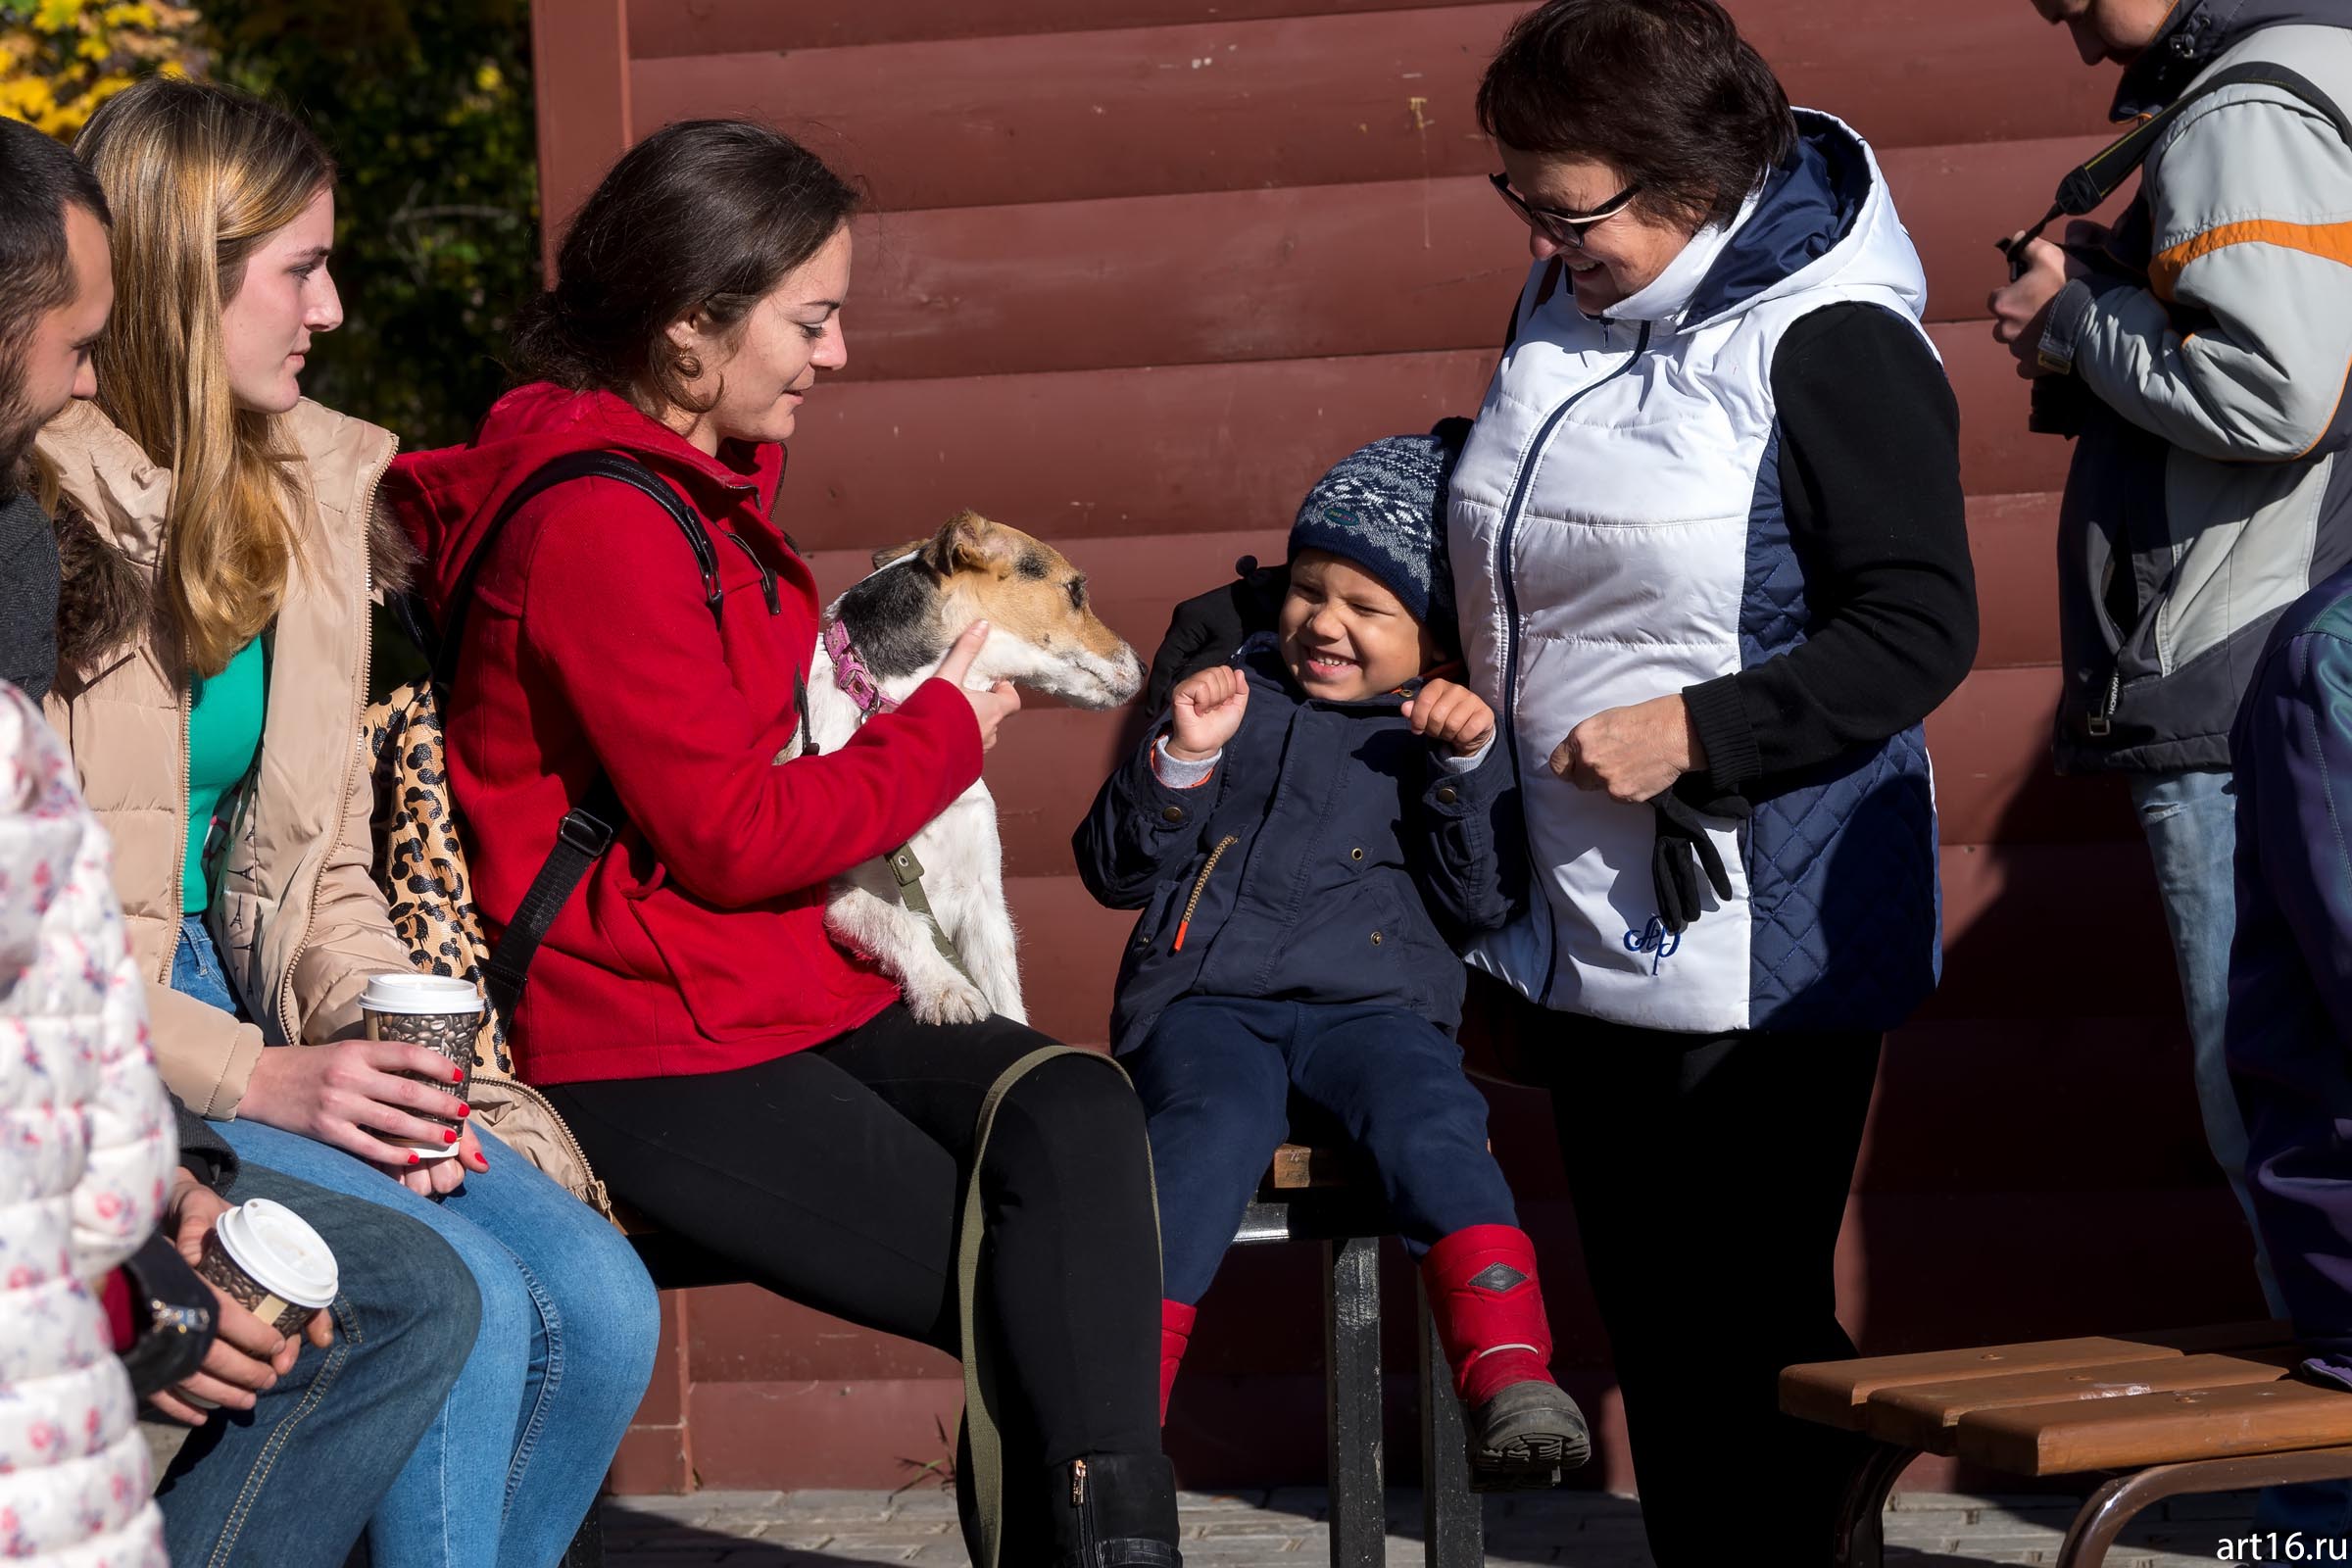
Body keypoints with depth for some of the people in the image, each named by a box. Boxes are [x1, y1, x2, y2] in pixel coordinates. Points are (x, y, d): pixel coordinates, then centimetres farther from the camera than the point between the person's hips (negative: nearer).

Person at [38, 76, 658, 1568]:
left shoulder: (309, 496, 12)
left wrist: (377, 1040, -3)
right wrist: (257, 1075, -18)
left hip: (259, 1024, 8)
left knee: (601, 1305, -10)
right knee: (464, 1305, -24)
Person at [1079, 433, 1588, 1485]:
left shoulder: (1449, 733, 18)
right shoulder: (1232, 697, 21)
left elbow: (1481, 903, 4)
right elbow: (1114, 870, 15)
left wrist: (1469, 765, -7)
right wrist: (1181, 760, -1)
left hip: (1372, 1004, 0)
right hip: (1204, 1001, 0)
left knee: (1434, 1128, -33)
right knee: (1208, 1135, -33)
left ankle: (1513, 1383, -40)